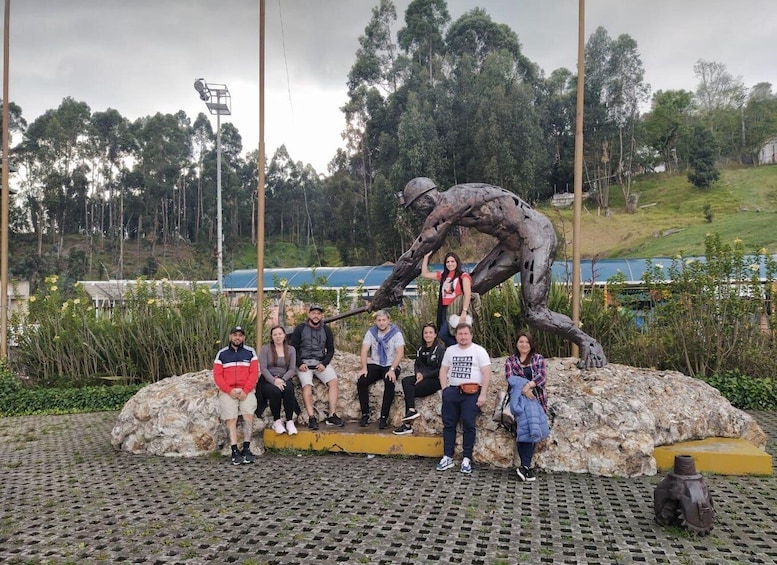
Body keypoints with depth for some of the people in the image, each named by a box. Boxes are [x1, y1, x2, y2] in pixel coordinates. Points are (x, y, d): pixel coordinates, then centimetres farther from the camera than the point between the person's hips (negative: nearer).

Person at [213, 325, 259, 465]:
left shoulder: (250, 352, 9)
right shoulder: (222, 354, 10)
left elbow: (254, 373, 2)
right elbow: (217, 375, 4)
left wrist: (245, 391, -10)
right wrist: (230, 391, -9)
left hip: (246, 391, 0)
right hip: (228, 392, 1)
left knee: (248, 415, -19)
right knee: (231, 418, -12)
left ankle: (246, 449, -10)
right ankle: (235, 451, -11)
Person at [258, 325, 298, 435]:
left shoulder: (291, 350, 11)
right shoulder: (265, 349, 4)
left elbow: (292, 369, 3)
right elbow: (263, 368, -6)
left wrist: (282, 379, -16)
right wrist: (274, 380, -21)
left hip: (284, 379, 2)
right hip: (267, 380, -2)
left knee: (289, 389, -33)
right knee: (275, 391, -35)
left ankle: (290, 421, -26)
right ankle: (276, 421, -17)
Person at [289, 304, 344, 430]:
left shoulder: (326, 330, 11)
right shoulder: (300, 328, 4)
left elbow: (330, 350, 13)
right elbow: (293, 348, 4)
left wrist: (324, 363, -4)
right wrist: (299, 363, -10)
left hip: (321, 362, 2)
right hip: (304, 362, -2)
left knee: (333, 381, -21)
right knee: (307, 385, -27)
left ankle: (332, 415, -22)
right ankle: (311, 417, -30)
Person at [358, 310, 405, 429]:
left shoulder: (396, 333, -5)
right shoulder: (371, 332, 4)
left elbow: (400, 353, -13)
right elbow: (364, 350, -1)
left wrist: (392, 370, -24)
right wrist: (364, 368, -15)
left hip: (390, 366, -3)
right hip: (374, 365, 3)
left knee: (389, 383, -33)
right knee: (361, 381, -23)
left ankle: (384, 417, -24)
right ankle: (365, 415, -13)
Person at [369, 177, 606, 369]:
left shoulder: (445, 208, -20)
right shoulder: (450, 203, 9)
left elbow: (413, 254, -16)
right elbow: (425, 251, 18)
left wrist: (382, 293, -7)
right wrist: (400, 285, 18)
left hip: (537, 236, -10)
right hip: (515, 241, 10)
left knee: (535, 314, -12)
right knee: (470, 289, 4)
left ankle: (587, 342, 8)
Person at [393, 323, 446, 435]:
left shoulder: (440, 349, -7)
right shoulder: (420, 349, 13)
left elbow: (441, 370, -11)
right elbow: (416, 364, 20)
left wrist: (424, 375, -14)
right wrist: (418, 373, -3)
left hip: (435, 380, -7)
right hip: (422, 377, 7)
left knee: (410, 390, -22)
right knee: (405, 381, -21)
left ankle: (408, 425, -16)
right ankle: (412, 410, -23)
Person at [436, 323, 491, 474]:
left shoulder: (479, 351, 1)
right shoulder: (450, 350, 14)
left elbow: (486, 374, -5)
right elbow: (443, 370, 16)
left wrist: (483, 395, -13)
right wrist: (445, 389, 3)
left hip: (471, 392, -4)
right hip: (452, 391, 4)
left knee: (468, 424, -10)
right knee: (448, 424, 3)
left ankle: (467, 459, -2)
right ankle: (447, 457, 10)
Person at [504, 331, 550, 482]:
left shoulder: (538, 359, 14)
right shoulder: (510, 360, 13)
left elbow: (542, 375, -1)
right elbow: (510, 378, -1)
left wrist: (528, 385, -16)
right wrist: (524, 389, -15)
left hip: (534, 396, 1)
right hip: (518, 395, -1)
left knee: (528, 425, -16)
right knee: (529, 424, -21)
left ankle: (524, 466, -15)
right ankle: (526, 466, -20)